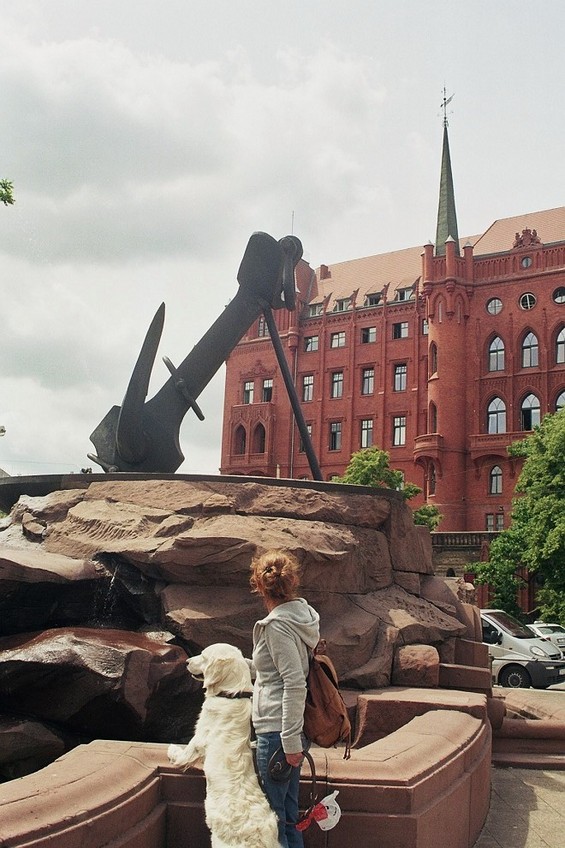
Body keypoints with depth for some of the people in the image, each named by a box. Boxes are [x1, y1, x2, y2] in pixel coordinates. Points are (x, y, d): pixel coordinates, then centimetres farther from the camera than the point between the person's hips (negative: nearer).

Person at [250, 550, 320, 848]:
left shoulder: (277, 624, -18)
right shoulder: (302, 613, 8)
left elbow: (295, 683, -23)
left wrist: (290, 740, -22)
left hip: (276, 733, -9)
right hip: (290, 732, 9)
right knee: (288, 816, 18)